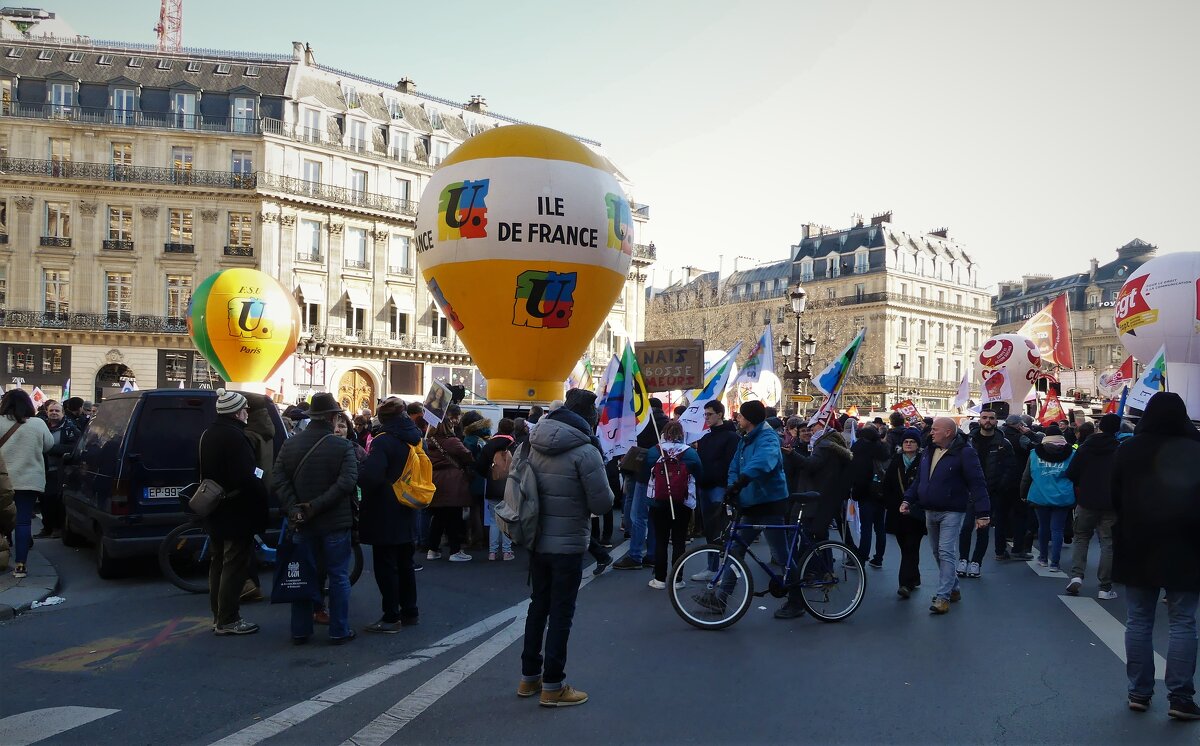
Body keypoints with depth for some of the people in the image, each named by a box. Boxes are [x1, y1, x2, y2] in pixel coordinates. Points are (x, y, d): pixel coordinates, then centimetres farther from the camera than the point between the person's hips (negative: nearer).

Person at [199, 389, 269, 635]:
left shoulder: (208, 434, 11)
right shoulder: (235, 435, -20)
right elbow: (247, 477, -26)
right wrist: (262, 491, -13)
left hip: (215, 511, 10)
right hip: (237, 512, -10)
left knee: (219, 563, 17)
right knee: (235, 566, -1)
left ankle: (218, 616, 26)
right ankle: (228, 620, 4)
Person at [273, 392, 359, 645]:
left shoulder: (290, 444, 1)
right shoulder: (343, 447, -10)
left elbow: (279, 479, -7)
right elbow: (346, 482, -22)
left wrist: (294, 509, -12)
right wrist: (316, 506, -19)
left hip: (301, 523, 4)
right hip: (335, 522, -3)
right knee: (339, 577, 7)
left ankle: (300, 631, 20)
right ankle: (339, 631, 11)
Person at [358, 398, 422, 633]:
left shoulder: (383, 441, -18)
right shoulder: (414, 439, 7)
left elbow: (369, 477, -27)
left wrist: (358, 468, -9)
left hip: (385, 515, -8)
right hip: (407, 514, 8)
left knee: (385, 565, 0)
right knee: (405, 563, 17)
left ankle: (391, 618, 4)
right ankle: (410, 612, 25)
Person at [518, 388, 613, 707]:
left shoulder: (530, 445, 1)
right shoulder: (585, 451, -18)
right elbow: (603, 503, -17)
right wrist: (606, 493, 5)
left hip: (536, 542, 6)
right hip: (568, 545, -6)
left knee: (538, 606, 18)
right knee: (561, 613, 4)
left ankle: (529, 677, 28)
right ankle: (553, 685, 12)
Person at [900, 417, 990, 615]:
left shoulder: (964, 453, -13)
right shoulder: (929, 452, 10)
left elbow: (977, 483, -17)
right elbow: (918, 480, 17)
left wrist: (982, 513, -22)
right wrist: (908, 499, 5)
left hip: (952, 512, -8)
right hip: (930, 511, 8)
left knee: (946, 552, -11)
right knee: (938, 552, 14)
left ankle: (943, 596, -9)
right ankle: (953, 588, 28)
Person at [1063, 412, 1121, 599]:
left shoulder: (1085, 447, -2)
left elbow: (1070, 474, -3)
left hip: (1086, 501, 1)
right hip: (1110, 504, -1)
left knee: (1081, 538, 16)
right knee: (1108, 543, 5)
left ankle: (1076, 575, -1)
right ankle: (1105, 588, 4)